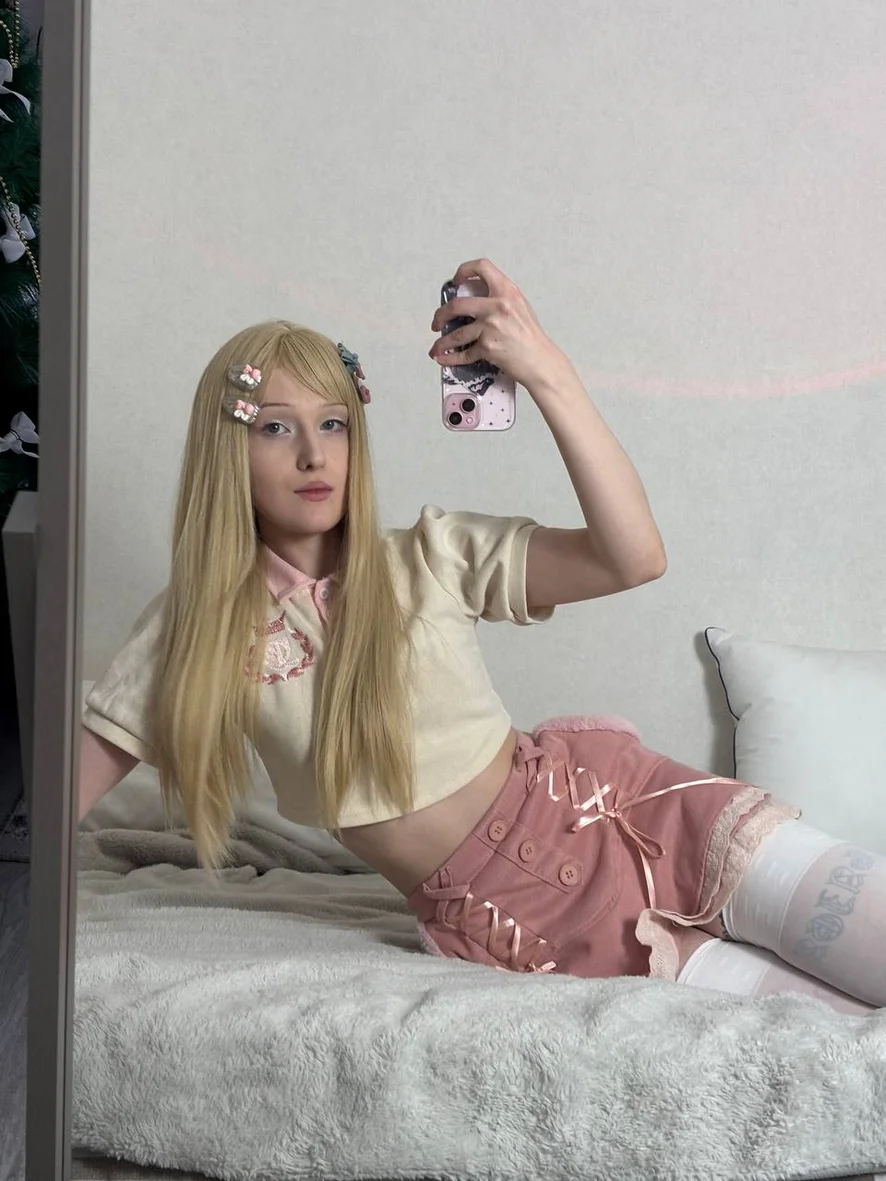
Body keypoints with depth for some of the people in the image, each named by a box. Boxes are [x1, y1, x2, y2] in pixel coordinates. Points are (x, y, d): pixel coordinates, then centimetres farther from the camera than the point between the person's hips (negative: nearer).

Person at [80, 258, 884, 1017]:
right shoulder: (196, 627, -2)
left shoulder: (428, 557, -5)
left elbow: (635, 558, -18)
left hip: (619, 821, 1)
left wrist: (548, 375, -25)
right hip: (506, 921, 0)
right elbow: (67, 786, 1)